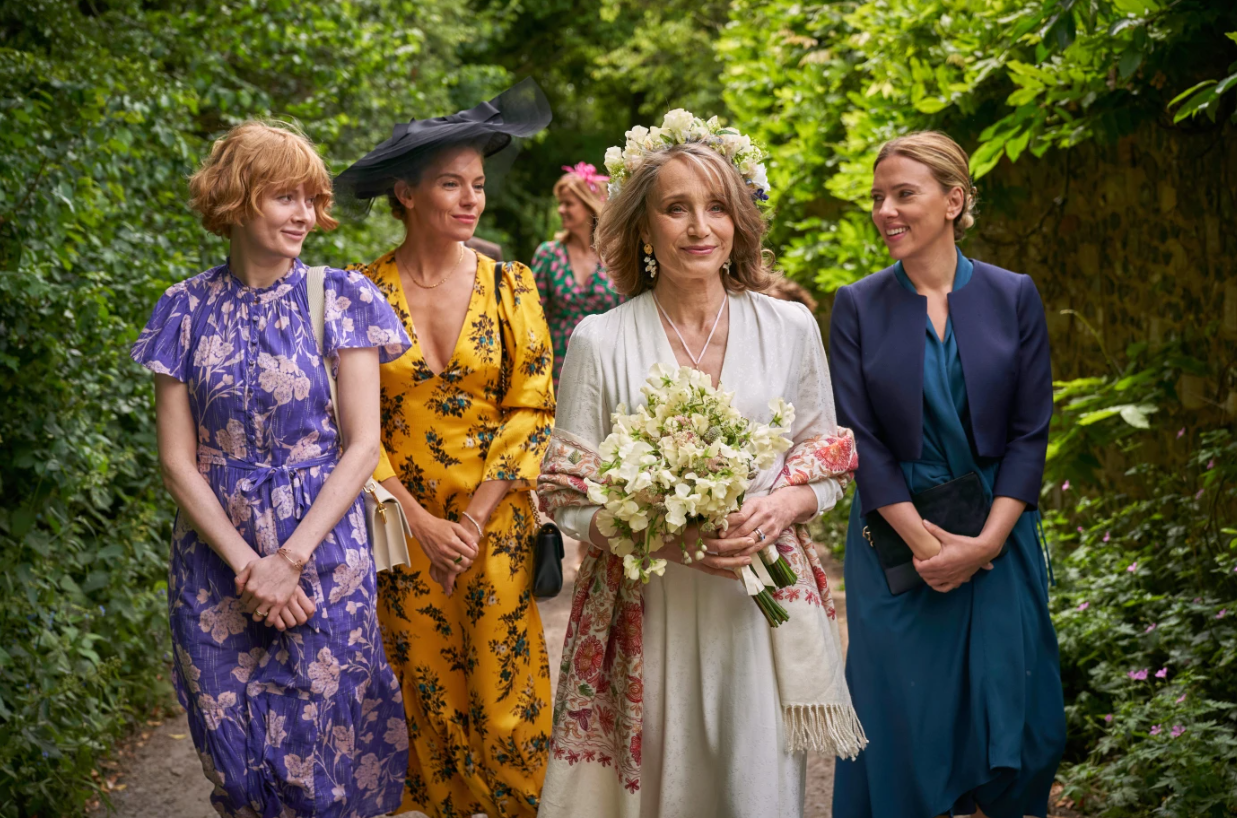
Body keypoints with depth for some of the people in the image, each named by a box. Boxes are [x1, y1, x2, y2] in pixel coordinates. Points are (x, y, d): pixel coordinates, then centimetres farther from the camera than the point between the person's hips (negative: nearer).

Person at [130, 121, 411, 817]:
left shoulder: (341, 298, -2)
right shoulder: (187, 309, 2)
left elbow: (362, 445, -6)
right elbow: (178, 460, 0)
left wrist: (290, 560, -14)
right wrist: (246, 565, -11)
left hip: (322, 550, -1)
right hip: (216, 553, 2)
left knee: (321, 756, 1)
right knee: (237, 758, 8)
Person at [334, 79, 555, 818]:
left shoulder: (509, 286, 0)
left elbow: (532, 411, -2)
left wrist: (474, 520, -9)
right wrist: (420, 521, -10)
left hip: (496, 525, 0)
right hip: (404, 525, 0)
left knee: (505, 693, 0)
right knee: (426, 693, 8)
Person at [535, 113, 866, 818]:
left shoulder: (790, 328, 5)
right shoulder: (600, 342, -1)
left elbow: (830, 462, 11)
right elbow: (570, 495, 0)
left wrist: (783, 507, -11)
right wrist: (661, 537, -16)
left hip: (763, 605, 1)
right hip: (648, 608, -1)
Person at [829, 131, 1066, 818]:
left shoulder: (1013, 297, 0)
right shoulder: (858, 306, 0)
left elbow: (1030, 432, -1)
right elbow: (861, 439, -5)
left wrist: (985, 542, -12)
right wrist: (925, 541, -13)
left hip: (996, 530, 1)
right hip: (897, 530, 0)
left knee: (1005, 704, 4)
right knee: (903, 706, 4)